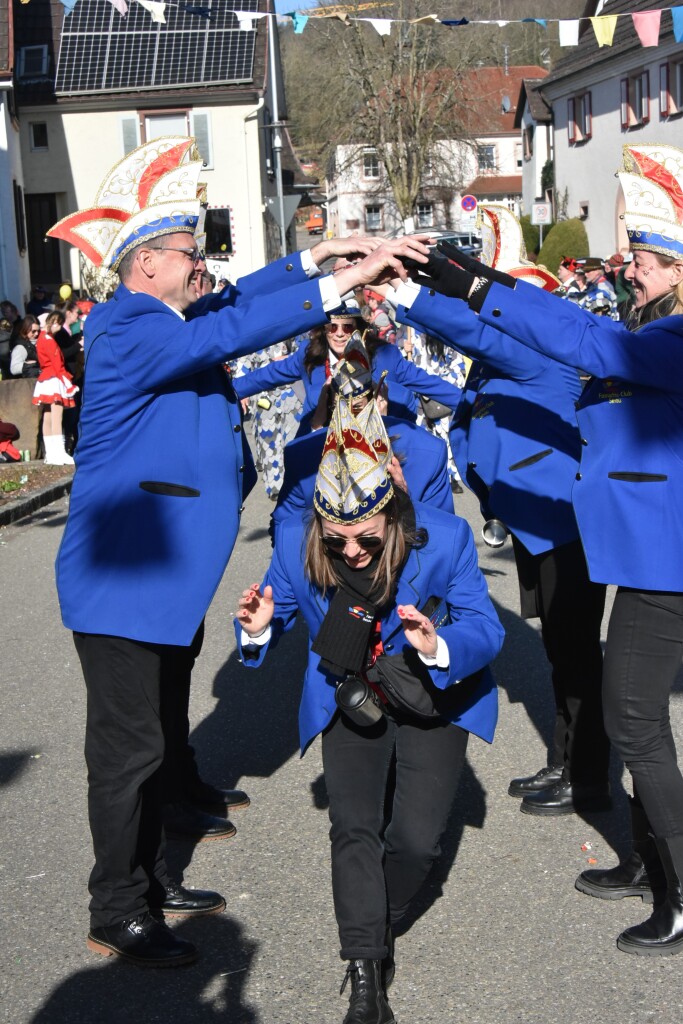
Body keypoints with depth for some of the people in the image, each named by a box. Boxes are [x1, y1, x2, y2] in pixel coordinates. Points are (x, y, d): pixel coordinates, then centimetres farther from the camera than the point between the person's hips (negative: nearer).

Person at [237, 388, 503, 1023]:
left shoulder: (445, 539, -27)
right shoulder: (295, 540, -20)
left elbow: (486, 630, -20)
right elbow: (280, 605, -4)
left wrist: (439, 646, -42)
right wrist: (259, 628, -29)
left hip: (433, 692, -1)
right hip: (347, 696, 1)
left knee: (418, 836, -9)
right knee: (353, 830, -11)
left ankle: (380, 924, 23)